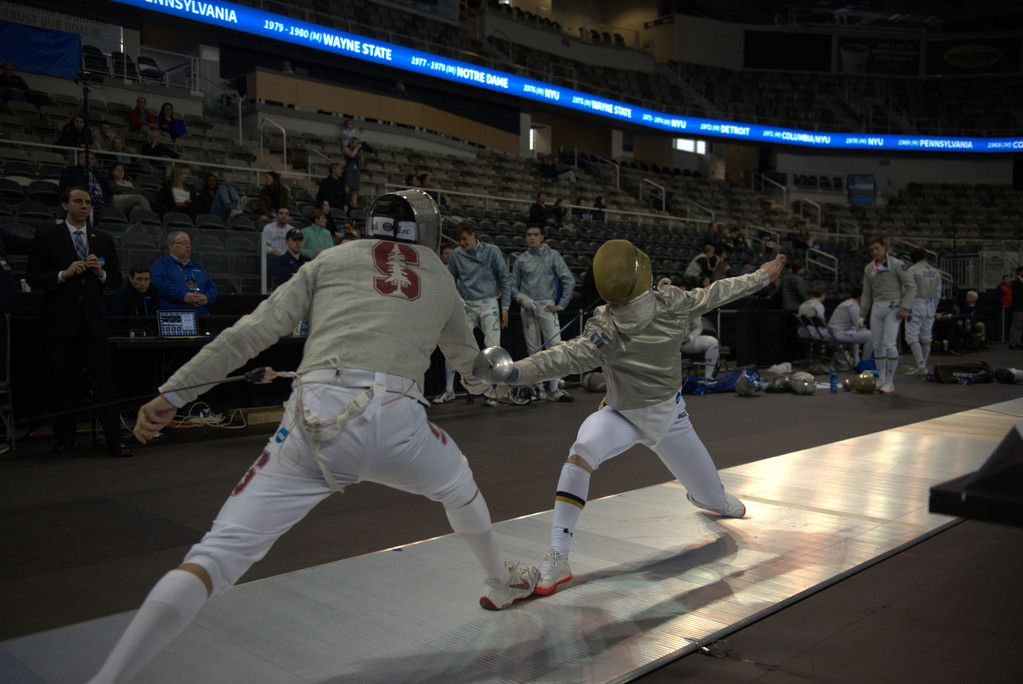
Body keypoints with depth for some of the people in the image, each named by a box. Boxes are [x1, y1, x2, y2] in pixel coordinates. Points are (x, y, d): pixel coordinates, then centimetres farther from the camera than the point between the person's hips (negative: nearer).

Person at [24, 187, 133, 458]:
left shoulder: (103, 240, 14)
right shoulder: (46, 237, 5)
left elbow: (116, 280, 14)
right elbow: (33, 277, 0)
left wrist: (101, 272, -6)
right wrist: (63, 274, -14)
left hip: (93, 322, 2)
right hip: (60, 322, -1)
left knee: (103, 380, -4)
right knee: (63, 384, 5)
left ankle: (115, 440, -3)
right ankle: (64, 439, 17)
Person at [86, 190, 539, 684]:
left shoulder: (332, 259, 21)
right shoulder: (440, 278, 26)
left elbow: (253, 331, 10)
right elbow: (469, 363, 43)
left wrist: (174, 393, 10)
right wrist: (484, 380, 68)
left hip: (318, 421, -1)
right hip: (396, 420, 1)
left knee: (220, 555, 2)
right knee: (459, 486, 34)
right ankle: (502, 582, 55)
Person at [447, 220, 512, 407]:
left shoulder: (492, 251, -2)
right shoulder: (456, 255, 5)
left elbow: (504, 279, 2)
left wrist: (505, 306, -3)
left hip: (489, 305, -2)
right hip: (467, 307, 3)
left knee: (492, 348, -6)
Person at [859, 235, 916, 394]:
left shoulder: (896, 265, -6)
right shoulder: (868, 269, 11)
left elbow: (911, 285, -7)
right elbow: (867, 294, 17)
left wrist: (905, 307, -15)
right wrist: (862, 315, 14)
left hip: (892, 306, -5)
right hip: (876, 306, 5)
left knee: (889, 344, -11)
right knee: (877, 344, 6)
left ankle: (890, 381, -2)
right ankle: (881, 378, 18)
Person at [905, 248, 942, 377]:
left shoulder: (912, 270, -7)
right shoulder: (936, 272, 11)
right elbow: (938, 294, 14)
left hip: (916, 305, -6)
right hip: (930, 307, 6)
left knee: (912, 336, -7)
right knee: (926, 337, 10)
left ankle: (921, 366, -18)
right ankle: (923, 366, 15)